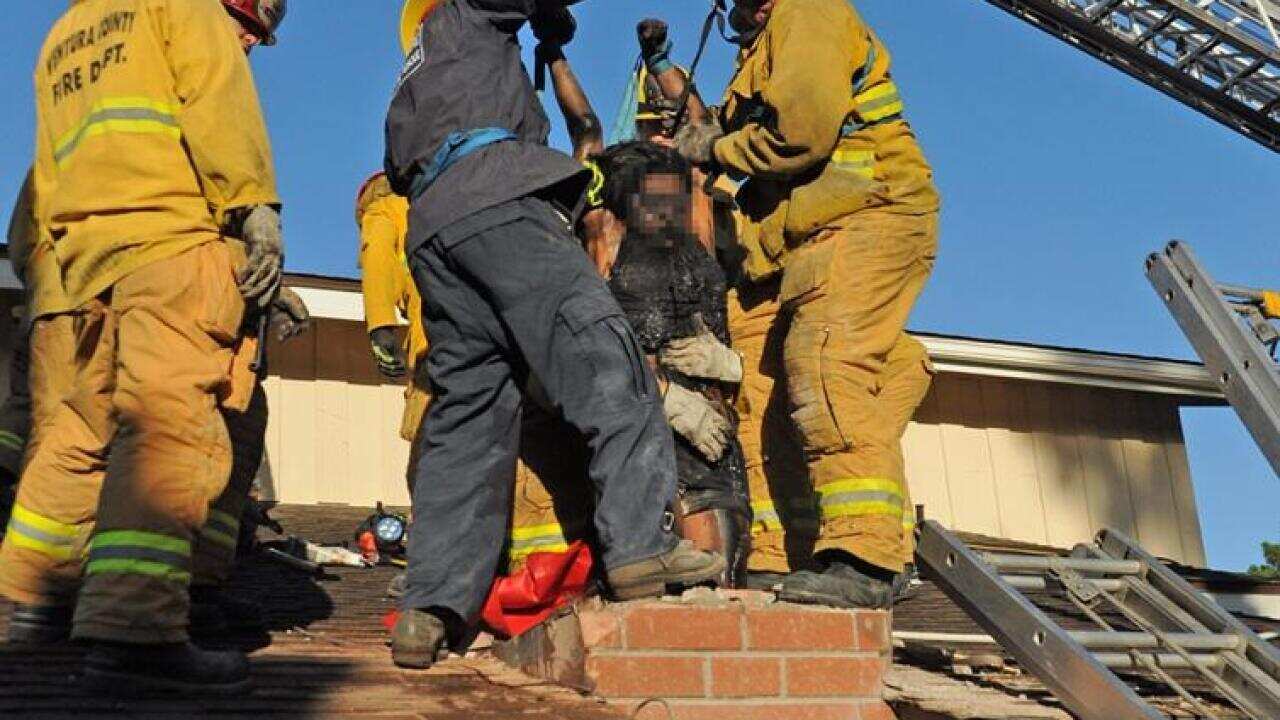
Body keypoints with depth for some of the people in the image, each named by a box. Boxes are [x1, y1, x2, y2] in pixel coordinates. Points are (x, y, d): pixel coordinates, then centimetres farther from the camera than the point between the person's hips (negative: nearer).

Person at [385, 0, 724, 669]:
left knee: (466, 413, 2)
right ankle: (640, 543, -30)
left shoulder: (414, 75, 40)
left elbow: (397, 168, 42)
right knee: (604, 358, -16)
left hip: (428, 230, 8)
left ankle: (430, 609, -6)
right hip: (495, 199, -8)